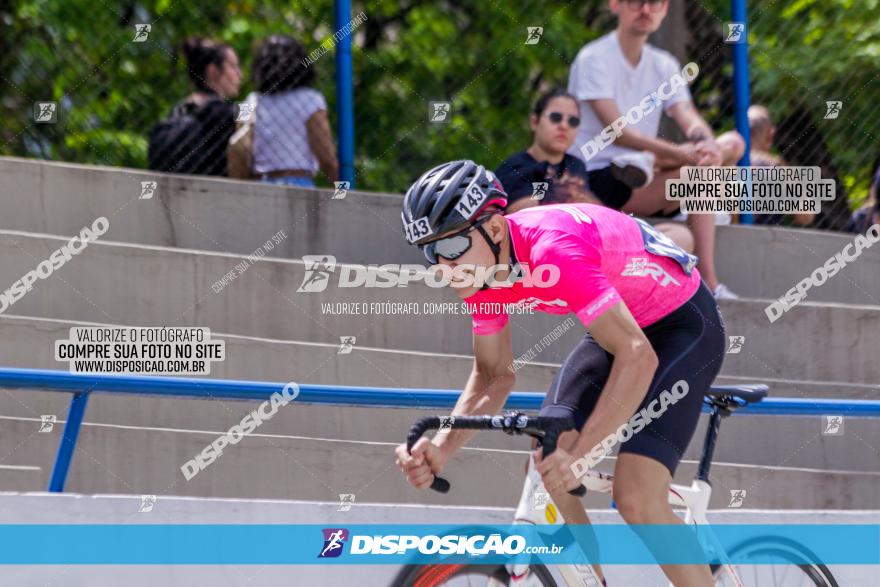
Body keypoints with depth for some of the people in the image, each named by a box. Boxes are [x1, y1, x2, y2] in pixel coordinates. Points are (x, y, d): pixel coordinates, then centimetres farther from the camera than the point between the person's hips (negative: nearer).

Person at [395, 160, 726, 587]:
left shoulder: (553, 250, -36)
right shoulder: (482, 267, -10)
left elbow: (637, 357, -42)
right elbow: (494, 375, 0)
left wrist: (577, 455, -48)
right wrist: (440, 448, -18)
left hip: (684, 324, -8)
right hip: (618, 323, 8)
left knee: (636, 499, -22)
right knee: (545, 471, -8)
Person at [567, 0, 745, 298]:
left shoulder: (664, 66, 12)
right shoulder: (594, 59, -9)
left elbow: (691, 121, -2)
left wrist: (707, 146, -28)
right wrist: (682, 154, -33)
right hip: (594, 181, -7)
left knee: (733, 143, -5)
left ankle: (649, 163, -22)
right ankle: (708, 283, -31)